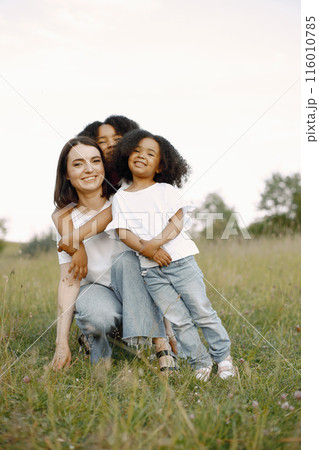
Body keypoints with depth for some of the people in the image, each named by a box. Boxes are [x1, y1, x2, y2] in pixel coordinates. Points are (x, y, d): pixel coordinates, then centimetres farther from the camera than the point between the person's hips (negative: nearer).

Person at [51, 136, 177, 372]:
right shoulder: (67, 219, -6)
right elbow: (69, 278, -11)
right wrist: (62, 342, -17)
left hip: (135, 291, 1)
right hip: (95, 289, 0)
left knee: (125, 259, -31)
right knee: (98, 316, -35)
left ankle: (161, 345, -34)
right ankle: (101, 361, 0)